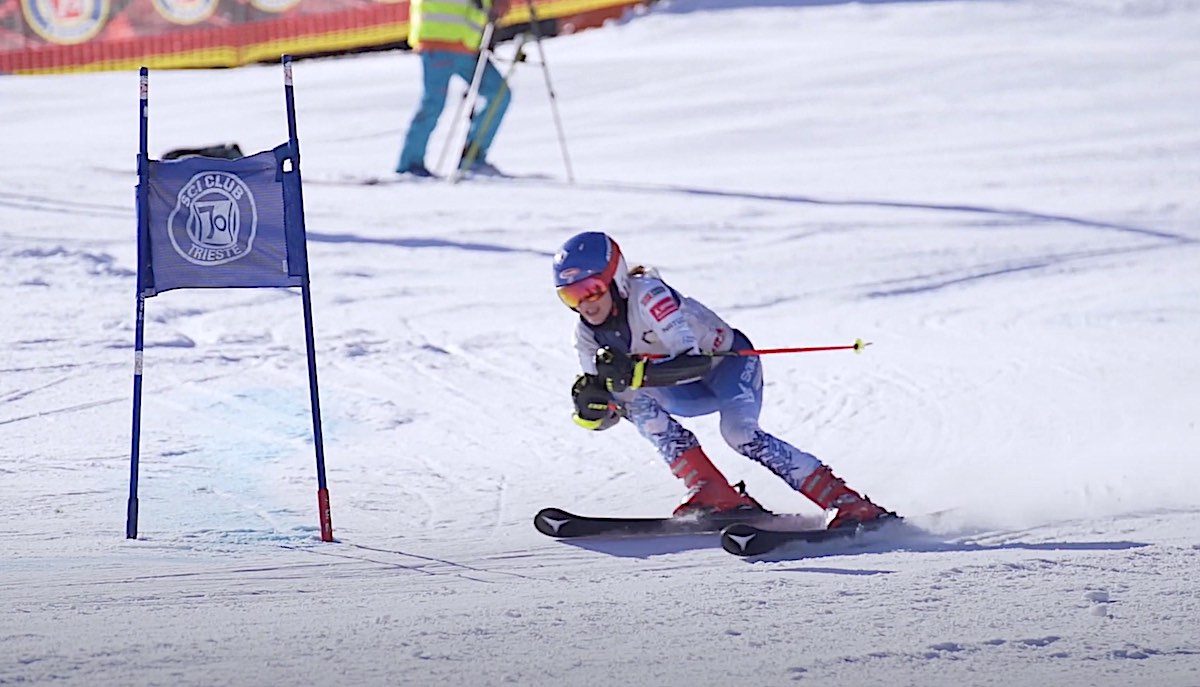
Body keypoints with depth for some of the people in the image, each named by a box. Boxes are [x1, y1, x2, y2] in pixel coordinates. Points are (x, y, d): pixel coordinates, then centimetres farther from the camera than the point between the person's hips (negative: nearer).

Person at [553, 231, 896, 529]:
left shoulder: (648, 296, -31)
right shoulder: (589, 336, -10)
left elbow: (694, 363, -41)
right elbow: (602, 417, -7)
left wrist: (633, 373, -53)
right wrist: (590, 399, -31)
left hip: (732, 360, -7)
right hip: (695, 392, 7)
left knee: (739, 432, -32)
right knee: (629, 399, -20)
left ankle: (847, 503, -28)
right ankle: (714, 495, -21)